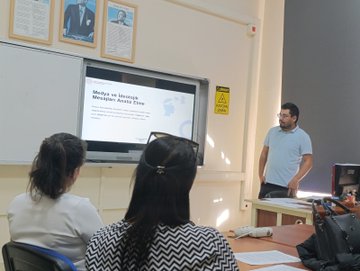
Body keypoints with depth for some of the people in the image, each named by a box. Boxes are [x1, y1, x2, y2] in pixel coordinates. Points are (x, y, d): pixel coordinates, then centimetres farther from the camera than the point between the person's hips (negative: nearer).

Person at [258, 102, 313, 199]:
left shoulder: (303, 137, -4)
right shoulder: (272, 132, 9)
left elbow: (308, 161, -6)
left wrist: (295, 180, -16)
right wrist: (260, 175, 6)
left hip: (287, 187, -4)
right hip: (267, 183, 4)